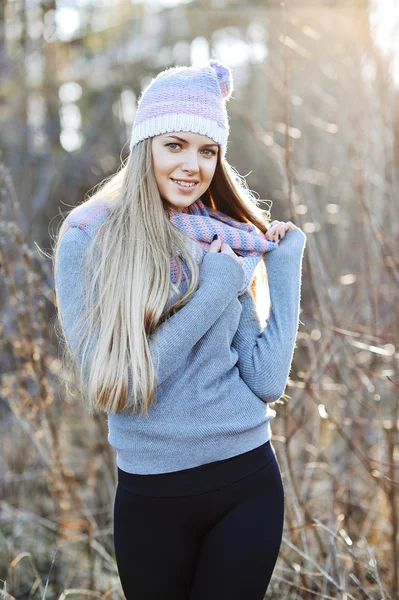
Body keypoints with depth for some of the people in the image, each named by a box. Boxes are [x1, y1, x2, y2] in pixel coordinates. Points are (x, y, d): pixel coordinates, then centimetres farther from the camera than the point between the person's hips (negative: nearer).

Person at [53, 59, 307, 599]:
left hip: (249, 483, 2)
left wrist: (286, 265, -5)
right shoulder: (88, 239, -9)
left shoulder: (231, 246, 1)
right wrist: (214, 291, -18)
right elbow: (109, 385, -18)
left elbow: (267, 382, -6)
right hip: (152, 496, -2)